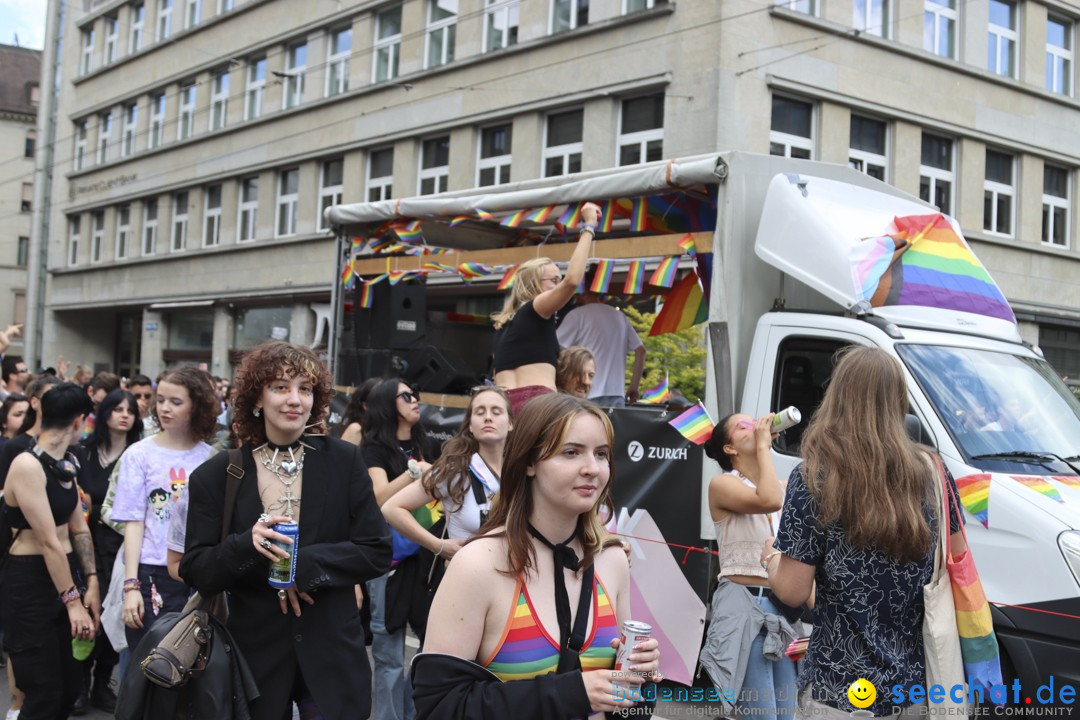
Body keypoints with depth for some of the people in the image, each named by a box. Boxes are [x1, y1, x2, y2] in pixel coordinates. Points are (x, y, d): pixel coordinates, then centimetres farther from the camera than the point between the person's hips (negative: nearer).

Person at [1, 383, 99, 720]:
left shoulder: (66, 463, 9)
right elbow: (49, 542, -20)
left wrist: (91, 583, 3)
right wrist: (73, 601, -20)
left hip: (66, 574, 8)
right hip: (30, 582, -8)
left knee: (71, 685, 13)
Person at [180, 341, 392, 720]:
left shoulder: (344, 461, -2)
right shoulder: (217, 475, -2)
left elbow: (377, 552, -4)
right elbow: (195, 571, -2)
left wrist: (303, 564, -16)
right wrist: (246, 546, -21)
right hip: (255, 656, 0)